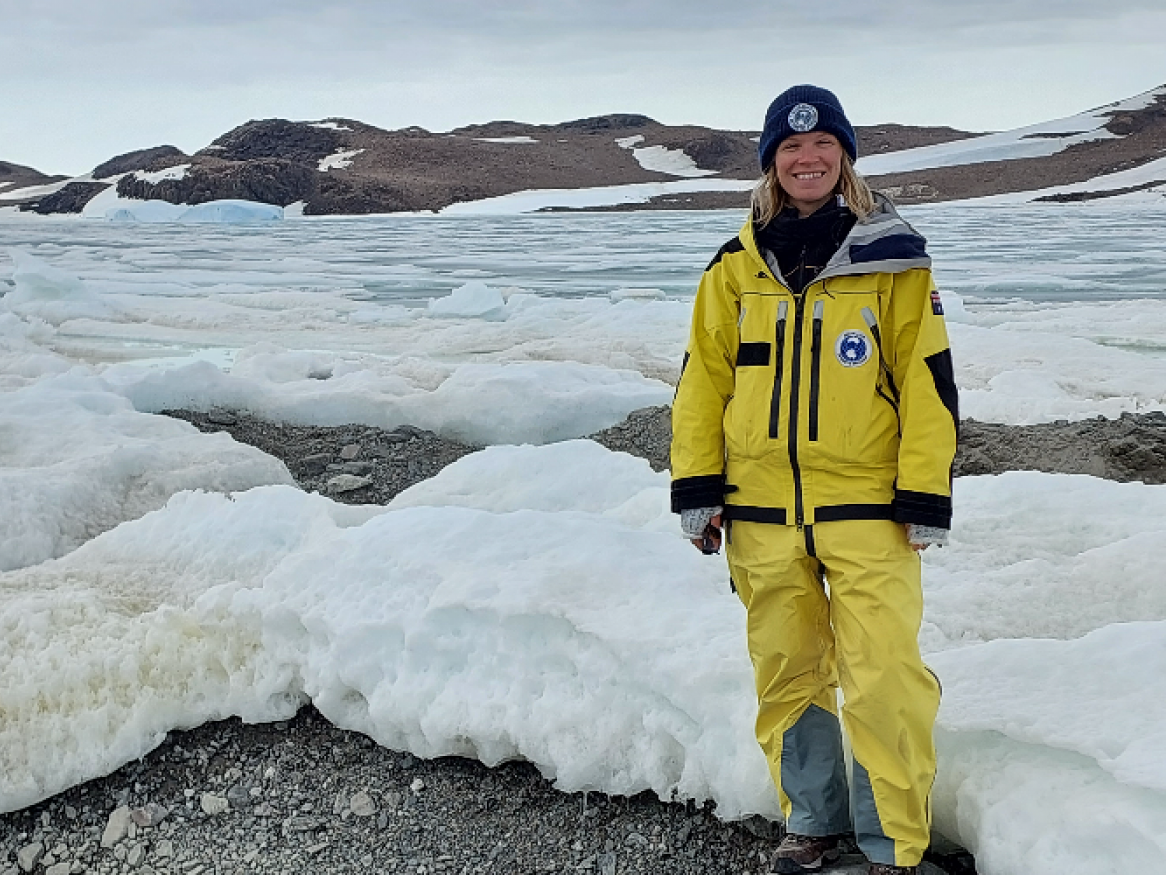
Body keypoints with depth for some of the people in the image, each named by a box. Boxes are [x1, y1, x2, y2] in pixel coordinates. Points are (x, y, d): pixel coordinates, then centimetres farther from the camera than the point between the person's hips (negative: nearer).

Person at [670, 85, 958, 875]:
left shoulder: (893, 257, 0)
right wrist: (696, 486, 3)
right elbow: (703, 377, 8)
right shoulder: (738, 266, 7)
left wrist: (926, 498, -6)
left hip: (866, 507, -3)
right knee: (786, 674, 13)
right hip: (762, 509, 3)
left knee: (883, 680, -6)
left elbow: (926, 378, -2)